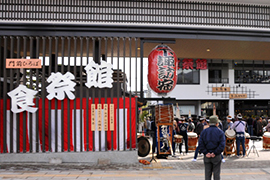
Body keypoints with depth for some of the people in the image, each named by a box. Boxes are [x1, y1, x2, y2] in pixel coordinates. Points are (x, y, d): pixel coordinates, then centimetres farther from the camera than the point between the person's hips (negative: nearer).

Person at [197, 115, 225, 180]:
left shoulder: (204, 131, 2)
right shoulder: (220, 132, -6)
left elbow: (200, 144, -5)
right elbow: (222, 145, -15)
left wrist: (206, 153, -6)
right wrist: (215, 153, -11)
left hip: (207, 157, 2)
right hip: (216, 157, -2)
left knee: (207, 173, 11)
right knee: (216, 174, 8)